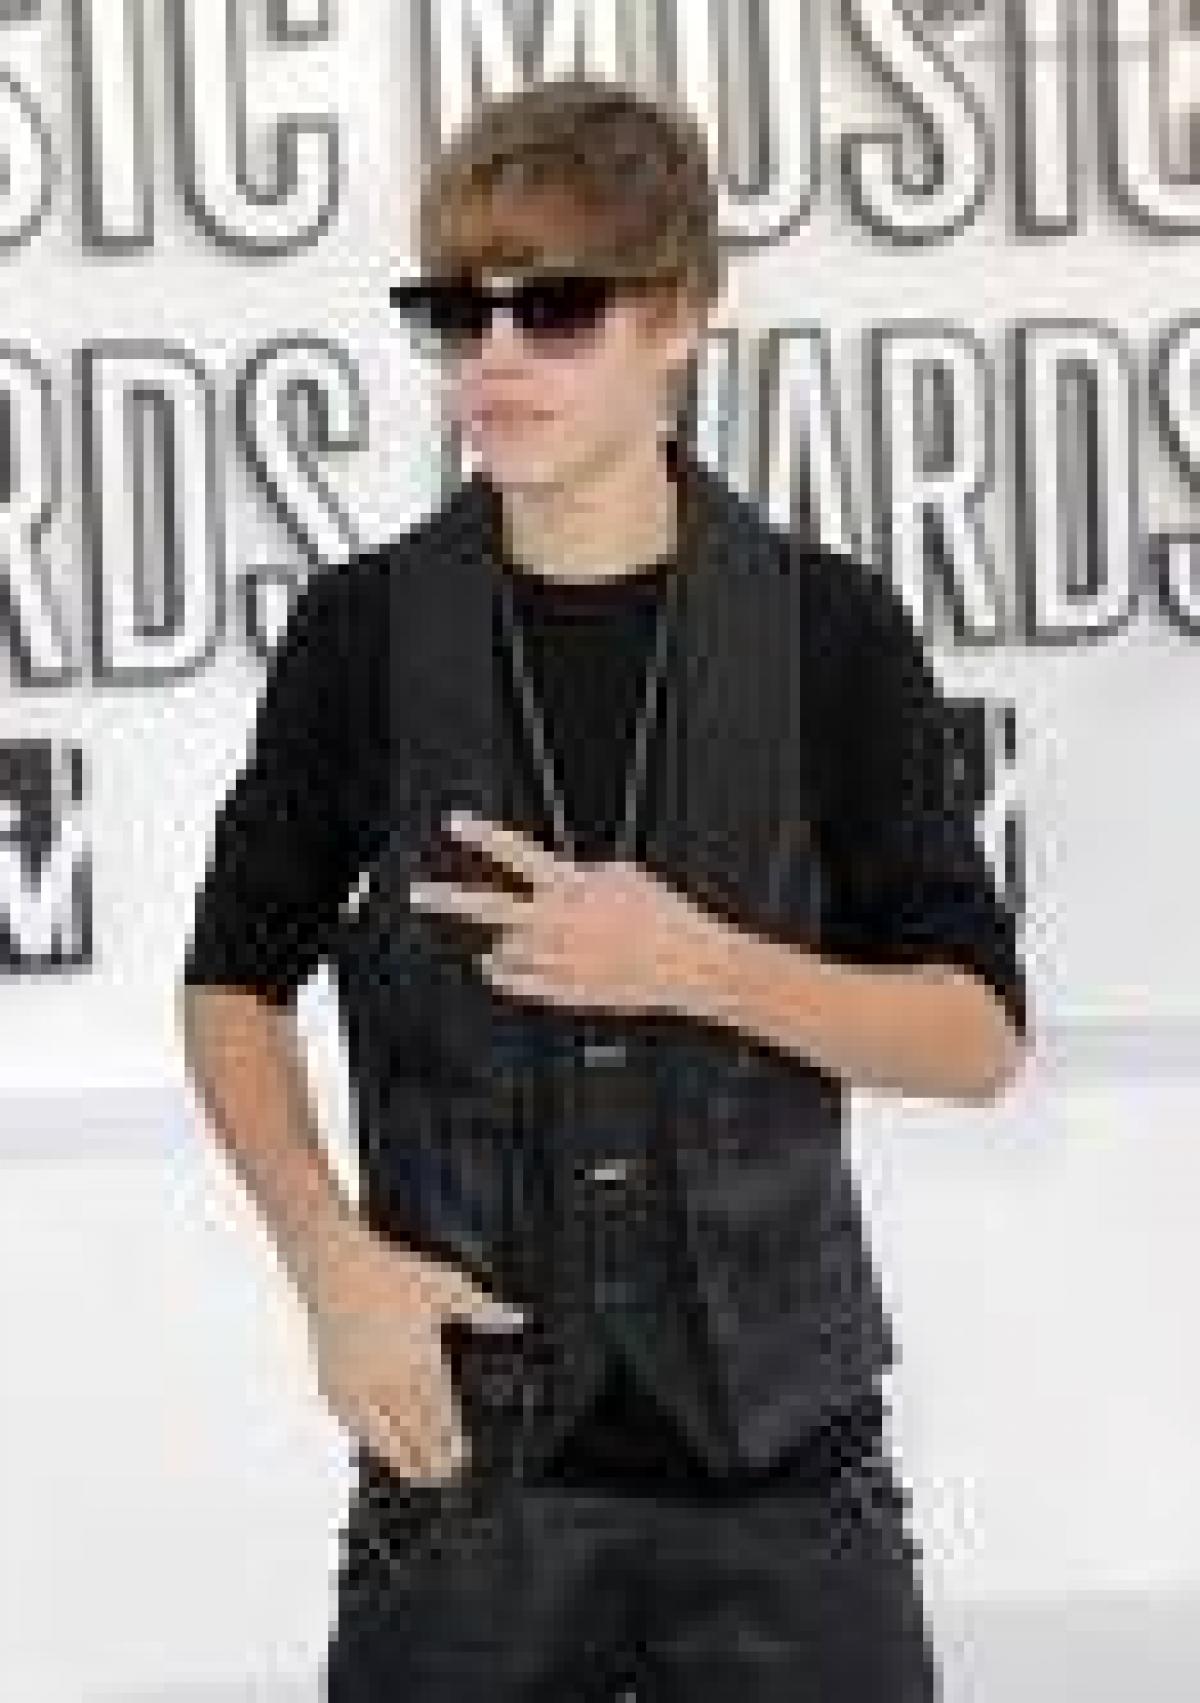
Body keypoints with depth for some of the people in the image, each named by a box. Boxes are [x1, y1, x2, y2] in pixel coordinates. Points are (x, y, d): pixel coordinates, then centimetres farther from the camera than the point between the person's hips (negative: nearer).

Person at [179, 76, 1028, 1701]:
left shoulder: (828, 629, -3)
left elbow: (979, 1035, -1)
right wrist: (333, 1255, -9)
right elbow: (238, 981, 8)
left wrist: (694, 964, -17)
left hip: (779, 1449, 0)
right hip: (469, 1445, 1)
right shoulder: (367, 630, -1)